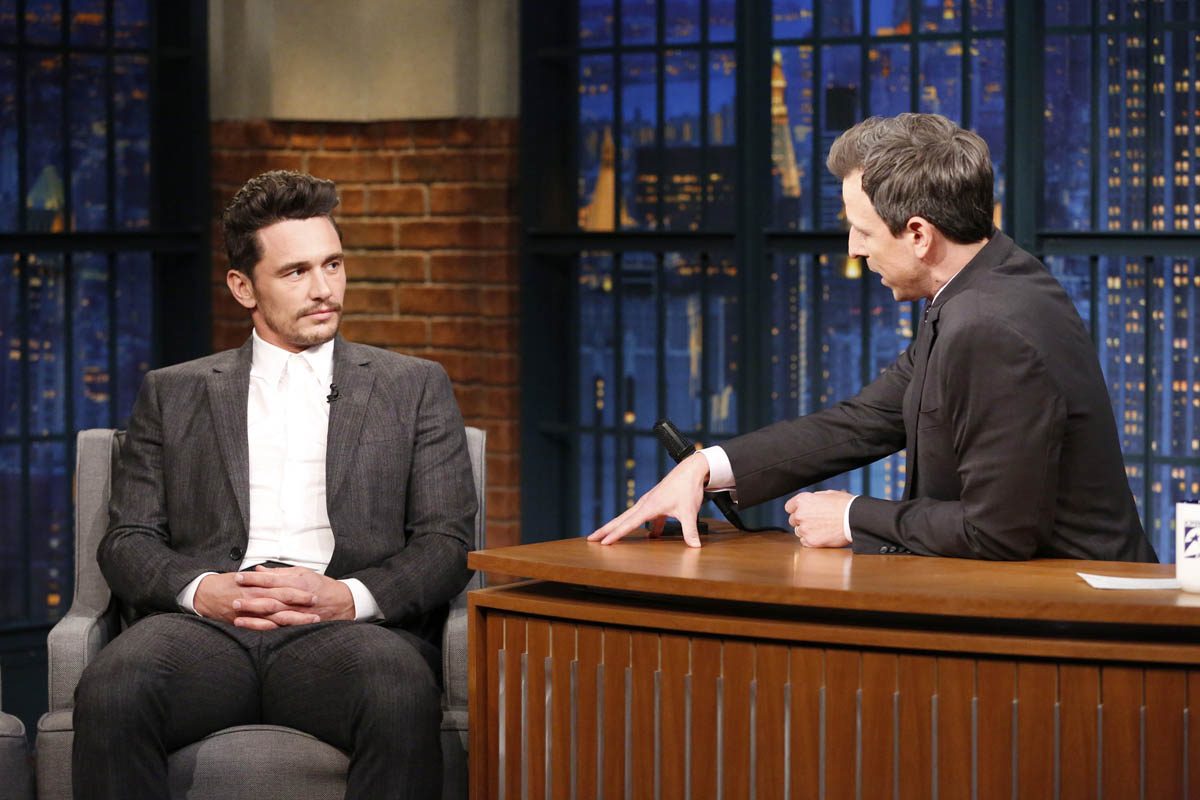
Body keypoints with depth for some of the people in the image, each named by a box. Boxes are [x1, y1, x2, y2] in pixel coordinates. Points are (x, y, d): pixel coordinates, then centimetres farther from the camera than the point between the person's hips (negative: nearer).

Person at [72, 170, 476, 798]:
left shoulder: (416, 388, 20)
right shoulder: (173, 394, 23)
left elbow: (446, 541, 11)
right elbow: (128, 540, 15)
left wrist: (350, 597, -10)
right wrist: (200, 589, -9)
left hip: (348, 626, -1)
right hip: (208, 624, 1)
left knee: (400, 697, -38)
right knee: (110, 692, -34)